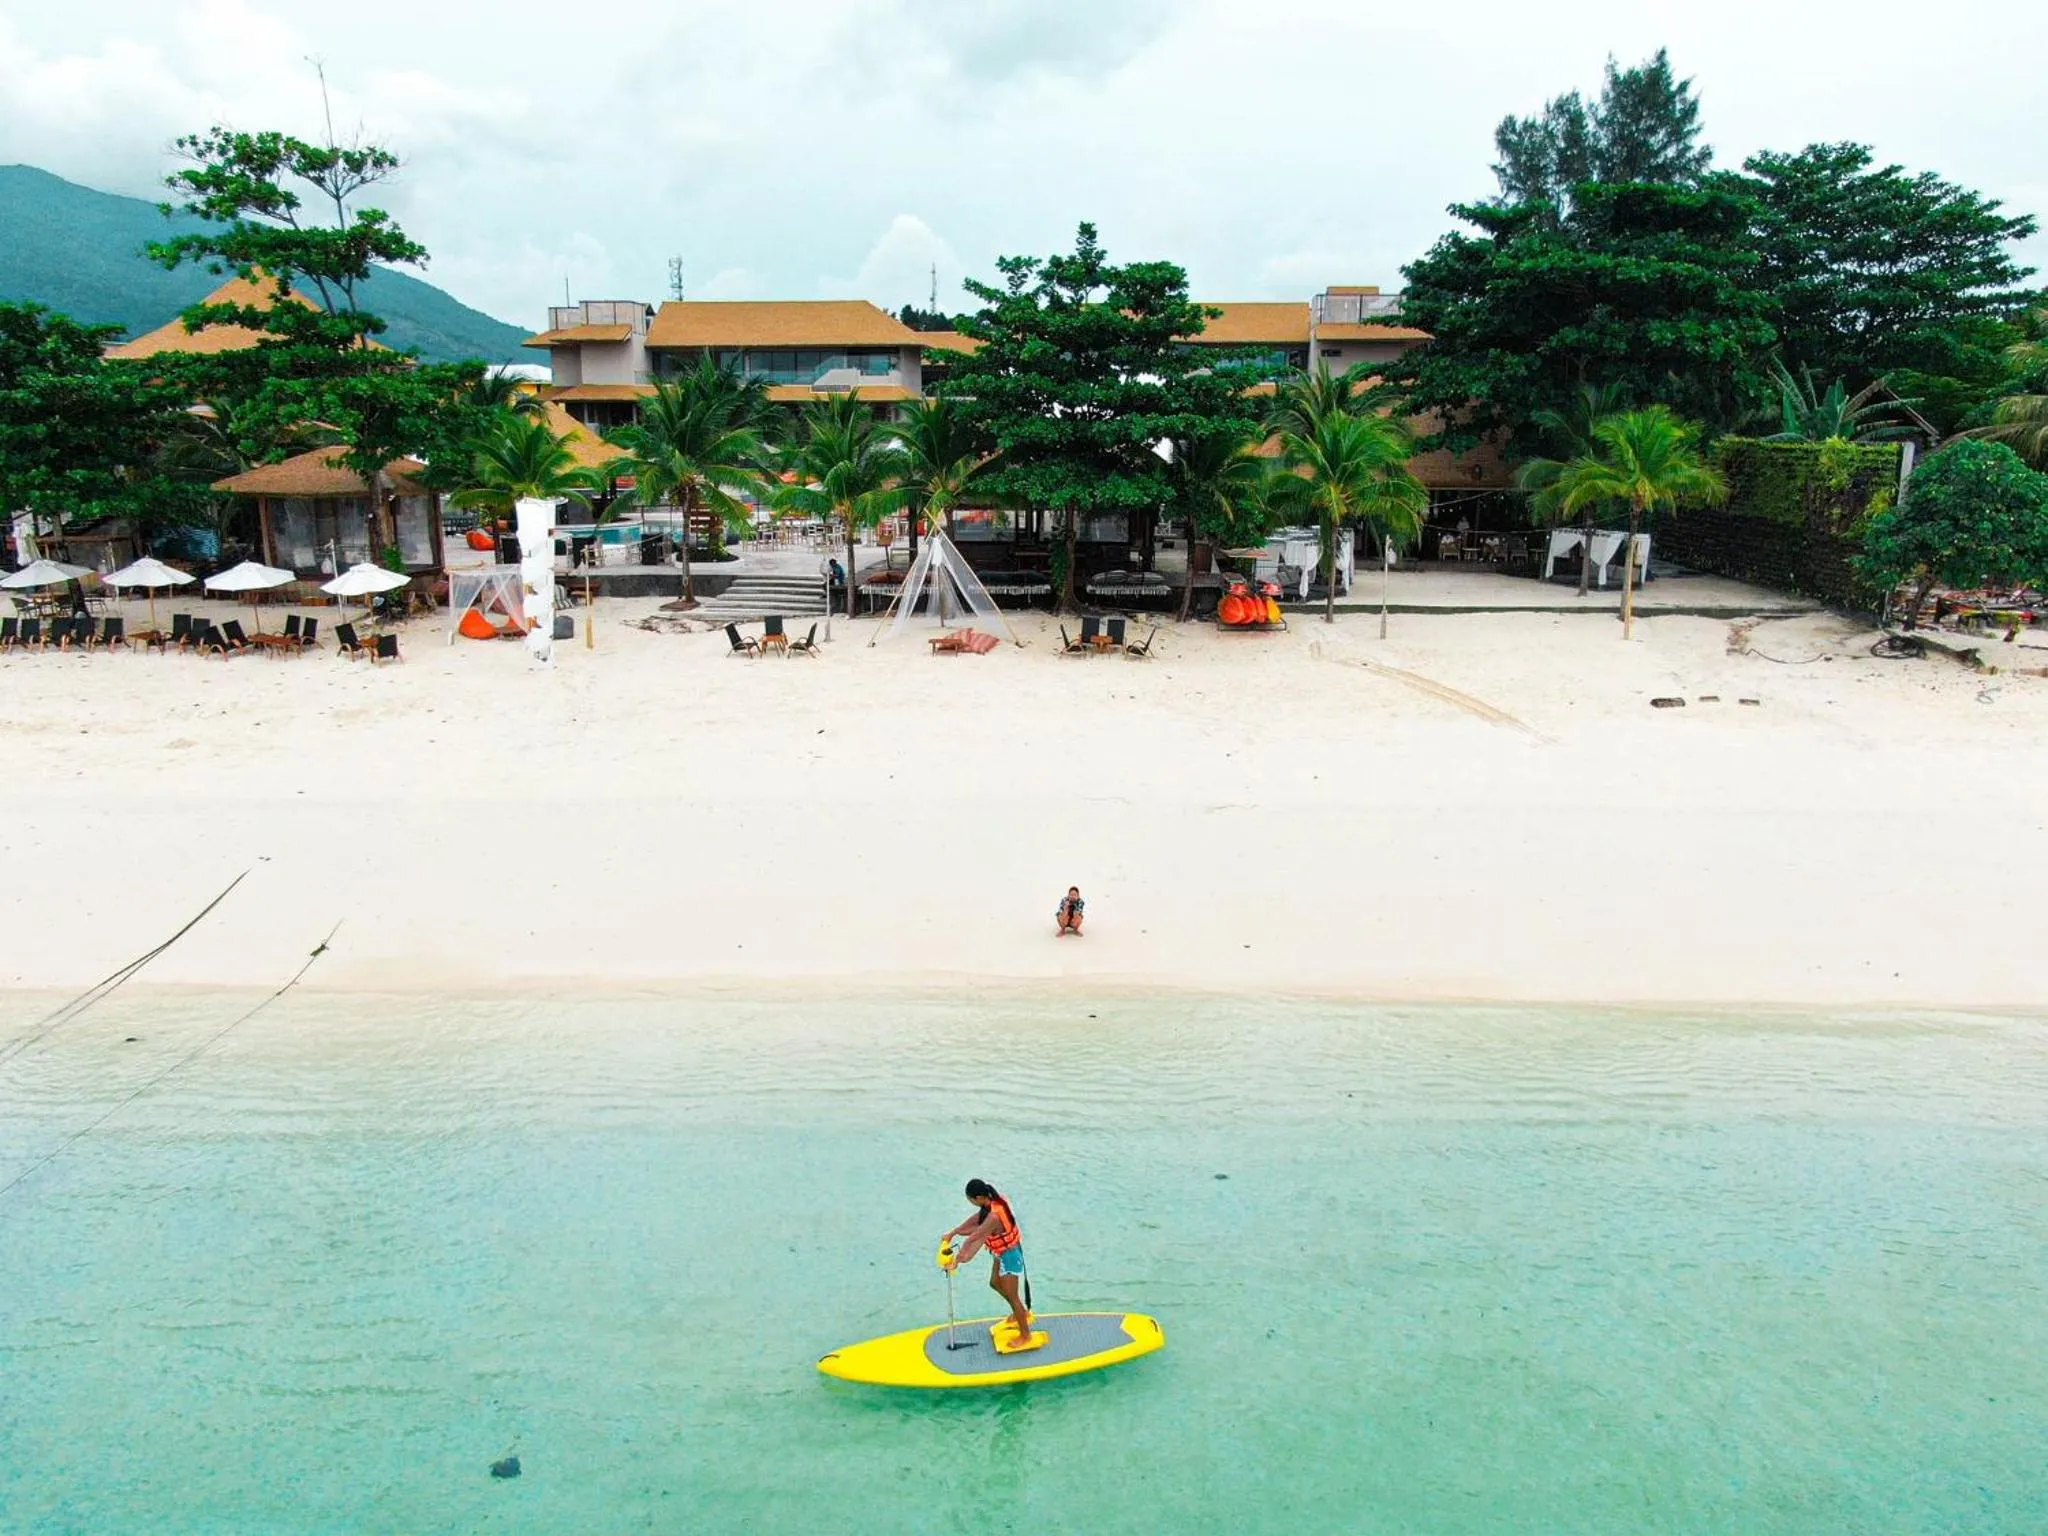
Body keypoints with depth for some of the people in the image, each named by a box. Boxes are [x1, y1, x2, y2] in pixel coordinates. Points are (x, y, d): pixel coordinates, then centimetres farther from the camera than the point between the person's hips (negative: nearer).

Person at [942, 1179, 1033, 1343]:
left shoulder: (993, 1217, -37)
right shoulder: (994, 1201, -11)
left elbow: (972, 1239, -30)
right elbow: (975, 1219, 1)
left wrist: (956, 1261, -24)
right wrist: (952, 1233, 2)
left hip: (1010, 1255, -9)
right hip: (1003, 1252, 9)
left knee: (1012, 1296, 8)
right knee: (995, 1283, 27)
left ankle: (1025, 1334, 26)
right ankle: (1022, 1312, 46)